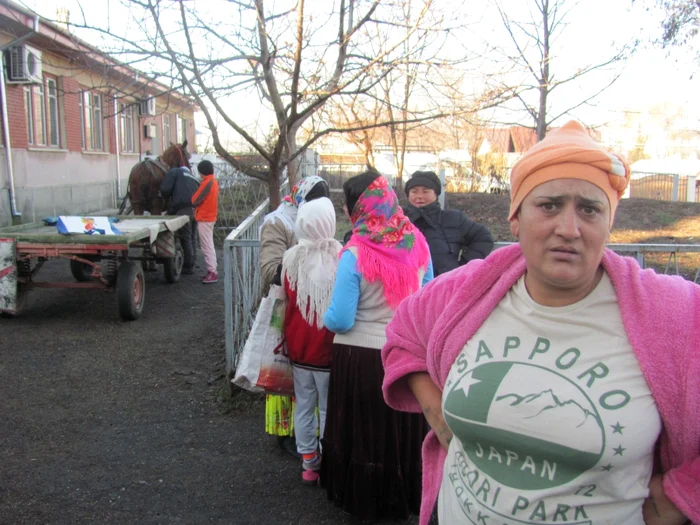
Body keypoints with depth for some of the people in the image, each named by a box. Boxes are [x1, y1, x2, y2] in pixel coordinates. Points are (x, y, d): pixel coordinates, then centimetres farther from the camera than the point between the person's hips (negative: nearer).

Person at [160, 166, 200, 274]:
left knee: (185, 238, -1)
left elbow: (164, 189, -2)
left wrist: (168, 197, 22)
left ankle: (188, 267, 2)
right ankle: (191, 264, 21)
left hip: (183, 209, -6)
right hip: (196, 209, 6)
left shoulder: (174, 172, 12)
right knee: (192, 237, 15)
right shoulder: (194, 178, 29)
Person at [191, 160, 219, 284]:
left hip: (204, 218, -10)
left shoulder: (207, 182, -17)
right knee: (208, 245, 13)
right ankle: (211, 270, 16)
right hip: (209, 216, 10)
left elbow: (196, 200, -15)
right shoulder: (213, 181, 13)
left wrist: (191, 200, 4)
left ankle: (212, 272, -6)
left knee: (207, 246, -7)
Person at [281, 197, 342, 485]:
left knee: (304, 405, 15)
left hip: (299, 346, 3)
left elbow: (286, 302, 6)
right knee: (329, 407, 8)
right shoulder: (341, 258, -17)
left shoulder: (291, 258, -7)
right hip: (329, 347, -3)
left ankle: (308, 463, 23)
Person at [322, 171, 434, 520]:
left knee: (364, 429, 15)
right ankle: (404, 497, 38)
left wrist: (326, 318, 5)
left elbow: (340, 321, -17)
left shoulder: (355, 255, -19)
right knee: (404, 428, 20)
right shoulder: (417, 243, -4)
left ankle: (364, 501, 34)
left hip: (362, 357, -4)